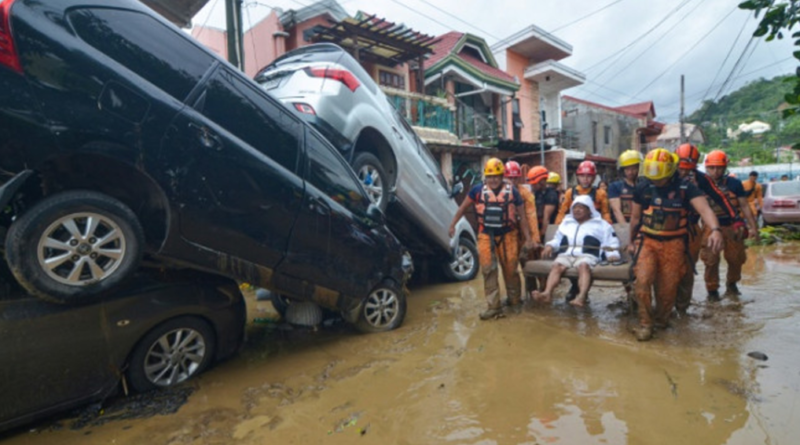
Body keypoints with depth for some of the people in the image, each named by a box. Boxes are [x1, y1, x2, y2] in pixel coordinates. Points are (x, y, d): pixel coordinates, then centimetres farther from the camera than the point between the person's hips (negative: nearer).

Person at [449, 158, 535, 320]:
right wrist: (453, 224, 6)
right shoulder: (478, 190, -3)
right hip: (486, 236, 1)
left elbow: (522, 216, 1)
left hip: (507, 236, 0)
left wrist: (528, 238, -2)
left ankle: (515, 301, 31)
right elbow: (463, 207, 8)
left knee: (510, 270, 9)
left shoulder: (512, 191, -4)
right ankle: (493, 307, 7)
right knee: (488, 271, -1)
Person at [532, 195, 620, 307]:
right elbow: (557, 239, 35)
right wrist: (550, 245, 13)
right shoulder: (566, 222, 35)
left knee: (584, 265, -39)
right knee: (557, 265, -31)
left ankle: (582, 296, -57)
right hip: (566, 254, 3)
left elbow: (611, 241, 17)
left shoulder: (601, 224, 25)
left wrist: (612, 254, -2)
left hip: (587, 255, -2)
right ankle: (547, 293, -51)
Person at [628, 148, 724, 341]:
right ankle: (645, 323, -1)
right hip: (647, 240, 1)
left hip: (673, 243, 0)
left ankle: (660, 320, 30)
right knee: (643, 281, -16)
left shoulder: (686, 188, -7)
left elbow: (704, 209, -22)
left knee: (668, 288, 5)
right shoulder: (642, 187, -1)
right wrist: (631, 241, 17)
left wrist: (715, 229, -41)